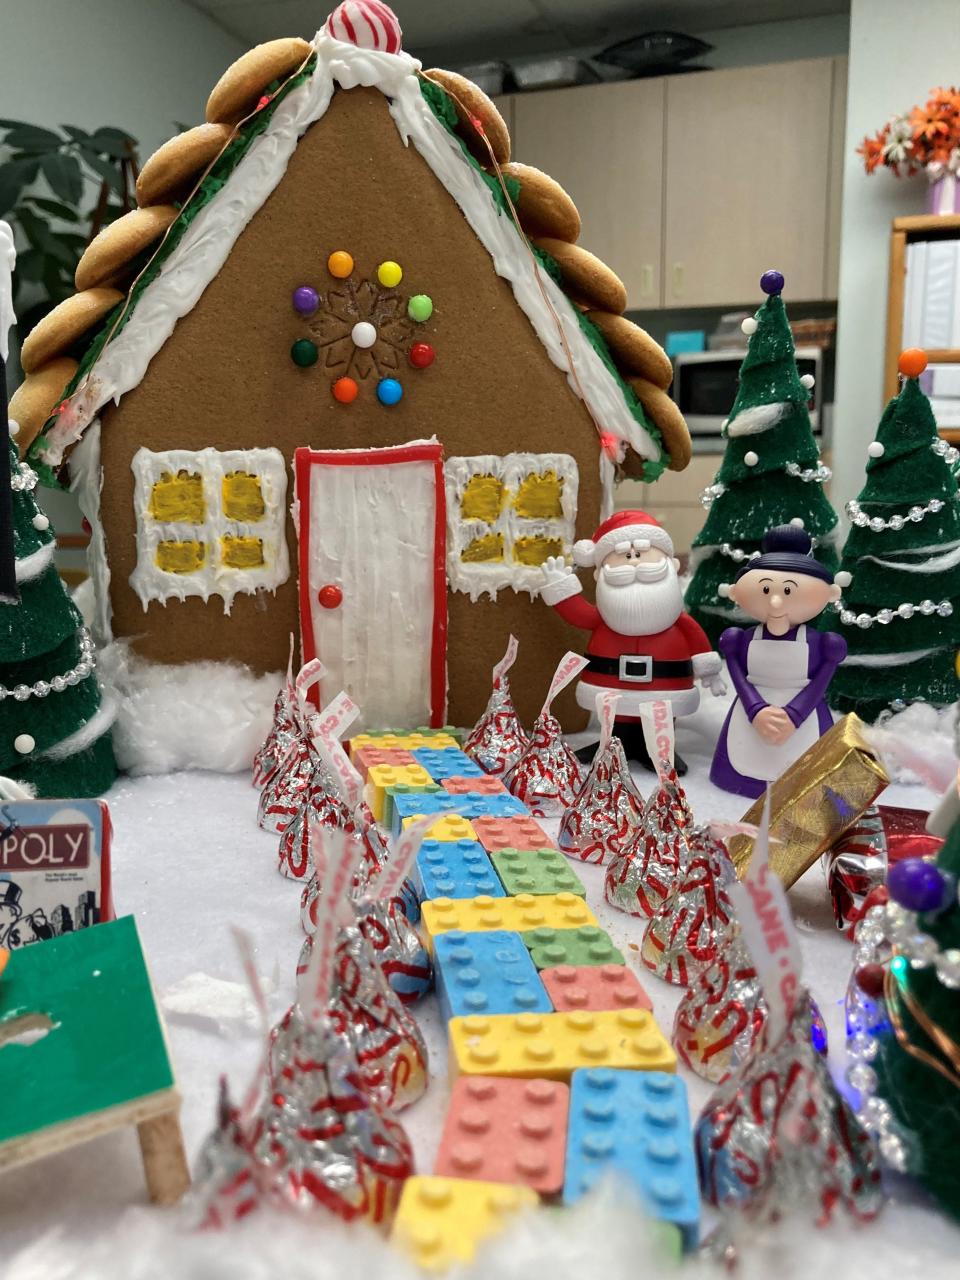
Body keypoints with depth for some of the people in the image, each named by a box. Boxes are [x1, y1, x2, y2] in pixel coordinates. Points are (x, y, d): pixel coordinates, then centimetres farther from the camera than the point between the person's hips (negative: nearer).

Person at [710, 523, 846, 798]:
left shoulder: (820, 644, -10)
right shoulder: (741, 641, -7)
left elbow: (819, 685, -11)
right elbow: (739, 680, -7)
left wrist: (792, 715, -23)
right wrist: (757, 711, -23)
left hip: (803, 715, -2)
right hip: (751, 715, 2)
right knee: (745, 767, 10)